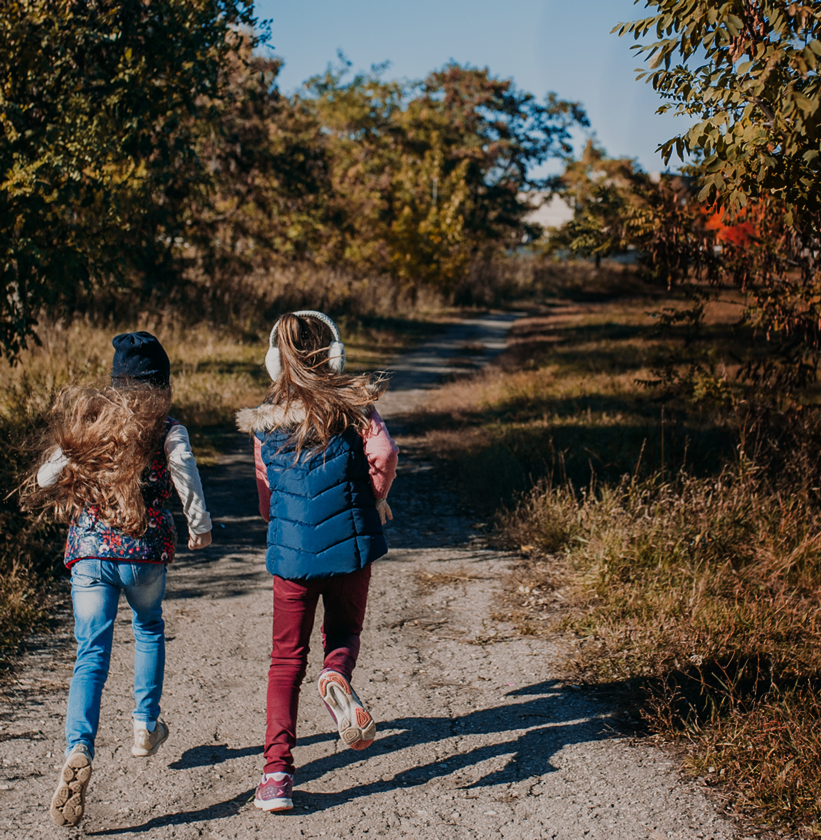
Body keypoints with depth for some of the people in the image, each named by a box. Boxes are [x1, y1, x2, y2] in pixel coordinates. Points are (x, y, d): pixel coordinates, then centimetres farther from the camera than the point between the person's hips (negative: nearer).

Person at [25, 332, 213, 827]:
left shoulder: (85, 419, 5)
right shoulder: (167, 429, -3)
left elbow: (46, 478, 8)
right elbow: (186, 476, -12)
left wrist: (48, 499, 31)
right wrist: (201, 527, 5)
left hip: (88, 550, 1)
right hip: (144, 549, -1)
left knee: (92, 654, -1)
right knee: (149, 628, 28)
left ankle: (79, 752, -21)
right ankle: (146, 727, 34)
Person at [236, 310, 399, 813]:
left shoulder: (264, 425, 6)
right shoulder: (354, 408, -1)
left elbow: (267, 502, 11)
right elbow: (384, 454, -17)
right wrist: (374, 500, 2)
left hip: (291, 551, 1)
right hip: (350, 545, -1)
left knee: (288, 658, 9)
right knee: (344, 632, 21)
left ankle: (277, 771, -2)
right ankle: (338, 675, -15)